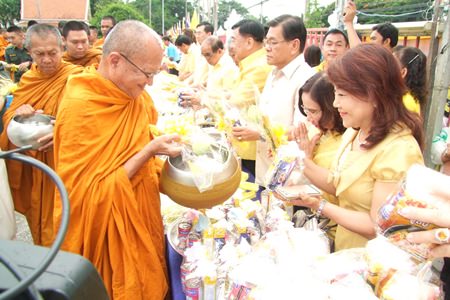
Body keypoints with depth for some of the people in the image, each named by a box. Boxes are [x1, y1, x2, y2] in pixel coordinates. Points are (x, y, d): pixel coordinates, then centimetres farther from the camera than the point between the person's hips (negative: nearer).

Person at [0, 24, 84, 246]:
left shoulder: (75, 77, -13)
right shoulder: (27, 78, 8)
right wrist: (19, 112, -14)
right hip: (26, 166, 6)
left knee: (55, 225, 5)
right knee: (35, 219, 22)